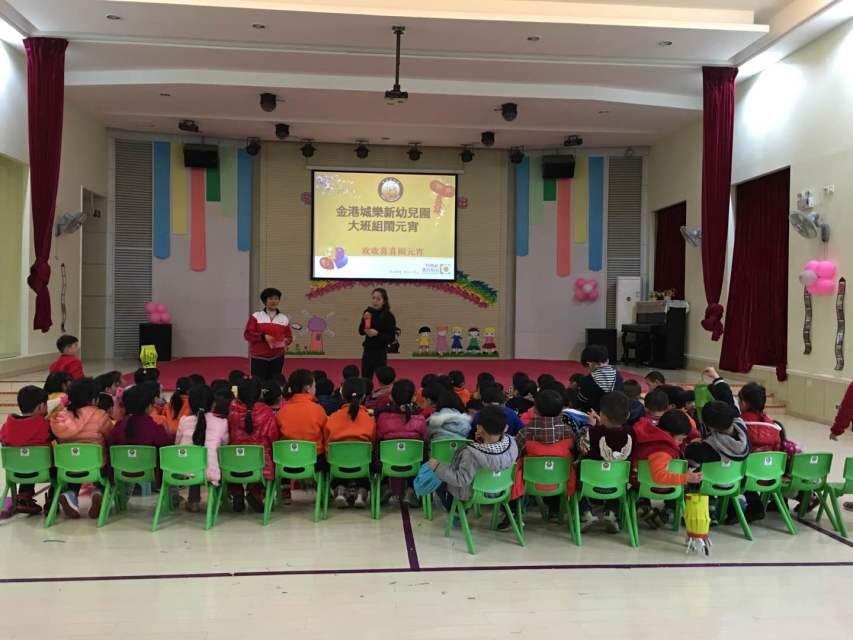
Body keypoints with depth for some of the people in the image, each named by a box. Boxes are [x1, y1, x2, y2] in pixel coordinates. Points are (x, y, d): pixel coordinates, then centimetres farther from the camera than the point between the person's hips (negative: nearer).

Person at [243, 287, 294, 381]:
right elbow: (247, 334, -4)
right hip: (258, 358, -2)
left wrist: (286, 342, -10)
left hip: (277, 358, 3)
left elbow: (289, 336, 12)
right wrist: (263, 336, -18)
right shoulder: (256, 316, 0)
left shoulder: (284, 318, 9)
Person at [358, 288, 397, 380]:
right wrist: (365, 320, -11)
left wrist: (377, 334, -24)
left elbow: (391, 338, -11)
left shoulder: (388, 316, -9)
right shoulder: (368, 312, 3)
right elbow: (361, 332, 5)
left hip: (381, 353, -5)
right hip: (368, 351, 5)